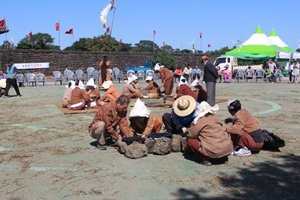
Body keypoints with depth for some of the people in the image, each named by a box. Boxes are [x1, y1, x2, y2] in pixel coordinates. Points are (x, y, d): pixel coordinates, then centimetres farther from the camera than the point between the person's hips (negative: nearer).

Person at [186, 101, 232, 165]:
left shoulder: (198, 122, -2)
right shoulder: (215, 118, 12)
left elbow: (190, 135, 7)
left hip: (213, 153, -5)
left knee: (190, 140, 9)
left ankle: (204, 159, 0)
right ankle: (223, 158, 20)